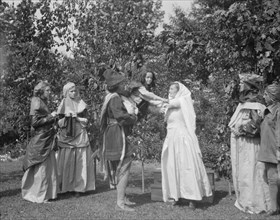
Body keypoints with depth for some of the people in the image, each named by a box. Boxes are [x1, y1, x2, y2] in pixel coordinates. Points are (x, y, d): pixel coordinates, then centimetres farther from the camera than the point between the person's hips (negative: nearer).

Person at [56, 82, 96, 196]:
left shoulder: (81, 104, 10)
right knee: (66, 162, -4)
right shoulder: (63, 104, 7)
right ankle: (64, 186, 3)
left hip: (80, 135, 1)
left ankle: (78, 187, 3)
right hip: (66, 135, -1)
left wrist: (76, 118, -10)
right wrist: (66, 117, -13)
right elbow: (59, 122, 4)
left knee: (80, 162, -3)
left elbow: (86, 120, 7)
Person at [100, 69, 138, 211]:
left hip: (114, 136, 11)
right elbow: (120, 115, -27)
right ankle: (120, 203, -5)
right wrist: (133, 118, -12)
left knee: (119, 168, 18)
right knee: (124, 169, -8)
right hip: (117, 135, -11)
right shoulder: (115, 98, -17)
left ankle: (122, 197, 29)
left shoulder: (112, 97, 15)